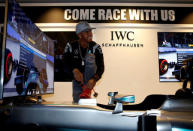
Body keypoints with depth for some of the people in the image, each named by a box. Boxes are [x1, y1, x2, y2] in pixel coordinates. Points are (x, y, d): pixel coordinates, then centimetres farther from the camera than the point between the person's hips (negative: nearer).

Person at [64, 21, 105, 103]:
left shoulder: (95, 47, -15)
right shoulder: (70, 46, -12)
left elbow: (101, 67, -23)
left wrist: (94, 79, -42)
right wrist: (74, 70, -40)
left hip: (90, 78, -1)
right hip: (77, 78, 1)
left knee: (90, 57, -28)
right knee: (77, 102, -11)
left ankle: (87, 91, -29)